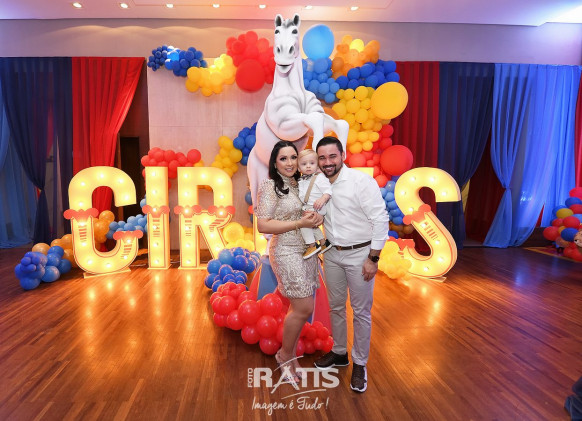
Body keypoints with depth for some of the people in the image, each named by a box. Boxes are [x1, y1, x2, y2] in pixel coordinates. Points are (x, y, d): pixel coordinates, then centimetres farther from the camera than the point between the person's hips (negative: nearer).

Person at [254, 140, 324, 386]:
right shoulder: (269, 187, -11)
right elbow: (263, 226, -17)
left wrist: (318, 219, -3)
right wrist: (300, 223, -20)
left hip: (307, 251, 7)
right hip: (287, 253, -7)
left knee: (300, 308, 10)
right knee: (304, 308, -5)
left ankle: (290, 356, 28)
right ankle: (285, 355, 19)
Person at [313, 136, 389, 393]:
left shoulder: (362, 181, -17)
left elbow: (381, 220, -16)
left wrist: (373, 258, -16)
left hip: (359, 254, -5)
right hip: (332, 253, 6)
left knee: (361, 311, 7)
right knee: (335, 306, 18)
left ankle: (360, 364, 24)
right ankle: (339, 353, 38)